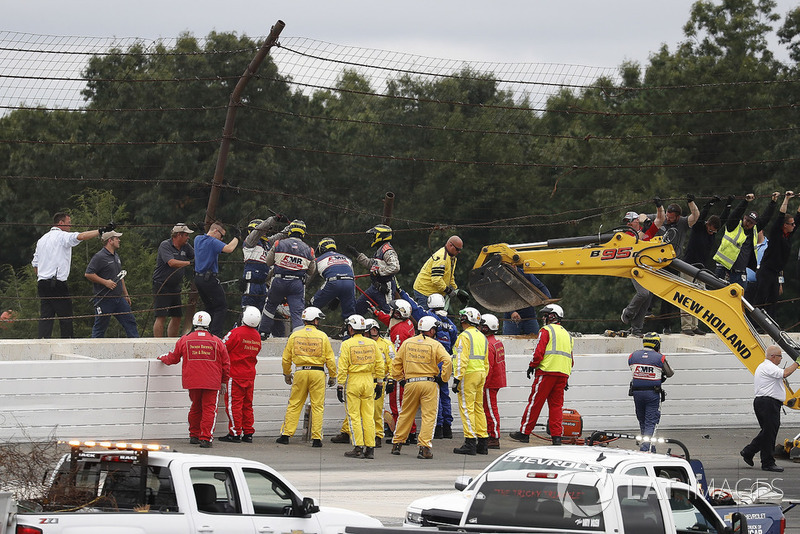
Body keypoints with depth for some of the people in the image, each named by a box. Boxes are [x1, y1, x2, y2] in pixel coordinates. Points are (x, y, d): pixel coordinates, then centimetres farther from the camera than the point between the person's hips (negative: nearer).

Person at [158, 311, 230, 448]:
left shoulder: (184, 340, 1)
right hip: (212, 382, -2)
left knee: (196, 407, 19)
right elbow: (226, 363, 6)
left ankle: (194, 435, 28)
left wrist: (163, 358, 38)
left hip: (192, 382, 2)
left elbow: (173, 358, 15)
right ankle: (205, 438, -9)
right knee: (209, 408, 1)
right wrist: (223, 380, 19)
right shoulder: (216, 341, 0)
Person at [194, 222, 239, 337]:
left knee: (210, 307, 19)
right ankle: (215, 335, -12)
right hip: (209, 279, -8)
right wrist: (236, 238, -13)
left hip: (198, 279, 8)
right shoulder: (213, 242, -15)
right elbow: (229, 249, -28)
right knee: (221, 307, -2)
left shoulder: (198, 239, 10)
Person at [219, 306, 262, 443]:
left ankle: (235, 433, -3)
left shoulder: (236, 333, -15)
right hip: (250, 375, 6)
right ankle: (248, 433, 13)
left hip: (235, 375, -6)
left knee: (234, 404, -2)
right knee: (247, 404, 12)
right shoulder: (257, 336, 6)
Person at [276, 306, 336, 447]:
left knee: (294, 405, 8)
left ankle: (286, 434, 7)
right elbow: (330, 359, -1)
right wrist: (332, 376, 10)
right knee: (317, 406, 2)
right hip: (318, 372, -2)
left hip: (300, 372, 2)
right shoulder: (322, 336, -1)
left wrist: (287, 374, 22)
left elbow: (286, 358, 8)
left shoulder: (295, 335, 4)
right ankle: (316, 438, 0)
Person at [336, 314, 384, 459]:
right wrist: (379, 383, 15)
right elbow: (380, 365, 7)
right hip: (369, 381, 4)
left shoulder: (347, 344, -7)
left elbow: (342, 368, -10)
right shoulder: (372, 343, 6)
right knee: (369, 416, 6)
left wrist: (340, 386, -6)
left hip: (352, 381, -4)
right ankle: (370, 449, 5)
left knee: (354, 416, 0)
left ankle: (358, 448, -3)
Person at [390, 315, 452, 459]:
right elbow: (447, 361, -15)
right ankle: (424, 447, -8)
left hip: (411, 383, 3)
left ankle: (397, 444, 21)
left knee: (406, 415, 15)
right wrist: (442, 377, -3)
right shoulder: (435, 345, -3)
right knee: (428, 416, -1)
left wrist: (399, 378, 21)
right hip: (429, 383, -3)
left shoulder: (407, 343, 8)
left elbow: (396, 363, 11)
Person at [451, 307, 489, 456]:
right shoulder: (482, 337, 17)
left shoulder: (464, 336, -10)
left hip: (468, 375, -8)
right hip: (480, 374, 8)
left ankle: (470, 442, -12)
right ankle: (483, 442, 11)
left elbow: (462, 360, -18)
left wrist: (457, 379, -18)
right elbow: (486, 362, 20)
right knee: (478, 408, 11)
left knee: (466, 408, -7)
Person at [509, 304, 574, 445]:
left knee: (535, 402, -2)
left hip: (547, 371, -7)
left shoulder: (546, 330, -2)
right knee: (556, 404, 7)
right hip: (563, 374, 7)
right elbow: (570, 358, 21)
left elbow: (539, 351, -11)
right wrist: (566, 378, 24)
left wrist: (532, 366, 3)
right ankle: (557, 436, 0)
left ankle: (525, 432, 1)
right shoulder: (566, 334, 21)